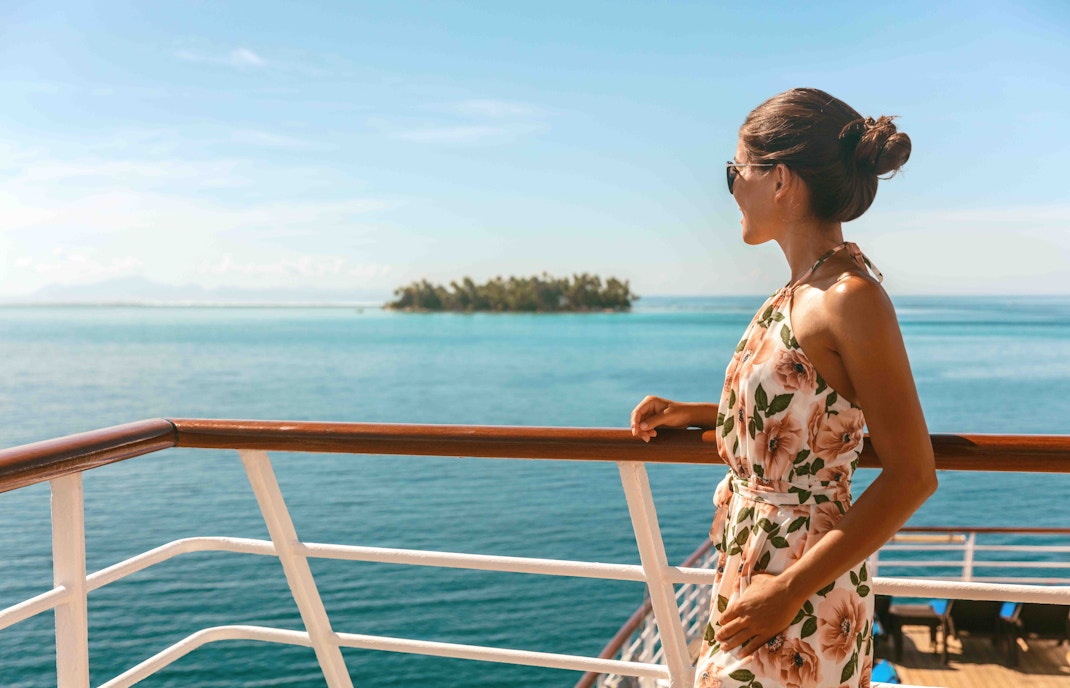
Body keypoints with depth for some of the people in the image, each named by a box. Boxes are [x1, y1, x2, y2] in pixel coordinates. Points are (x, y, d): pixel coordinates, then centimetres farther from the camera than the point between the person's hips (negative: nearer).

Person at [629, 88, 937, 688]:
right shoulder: (803, 290, 5)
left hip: (799, 578, -8)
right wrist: (695, 414, 10)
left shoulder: (849, 297, -20)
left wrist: (791, 589, -20)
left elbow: (912, 476, -19)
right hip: (749, 555, 8)